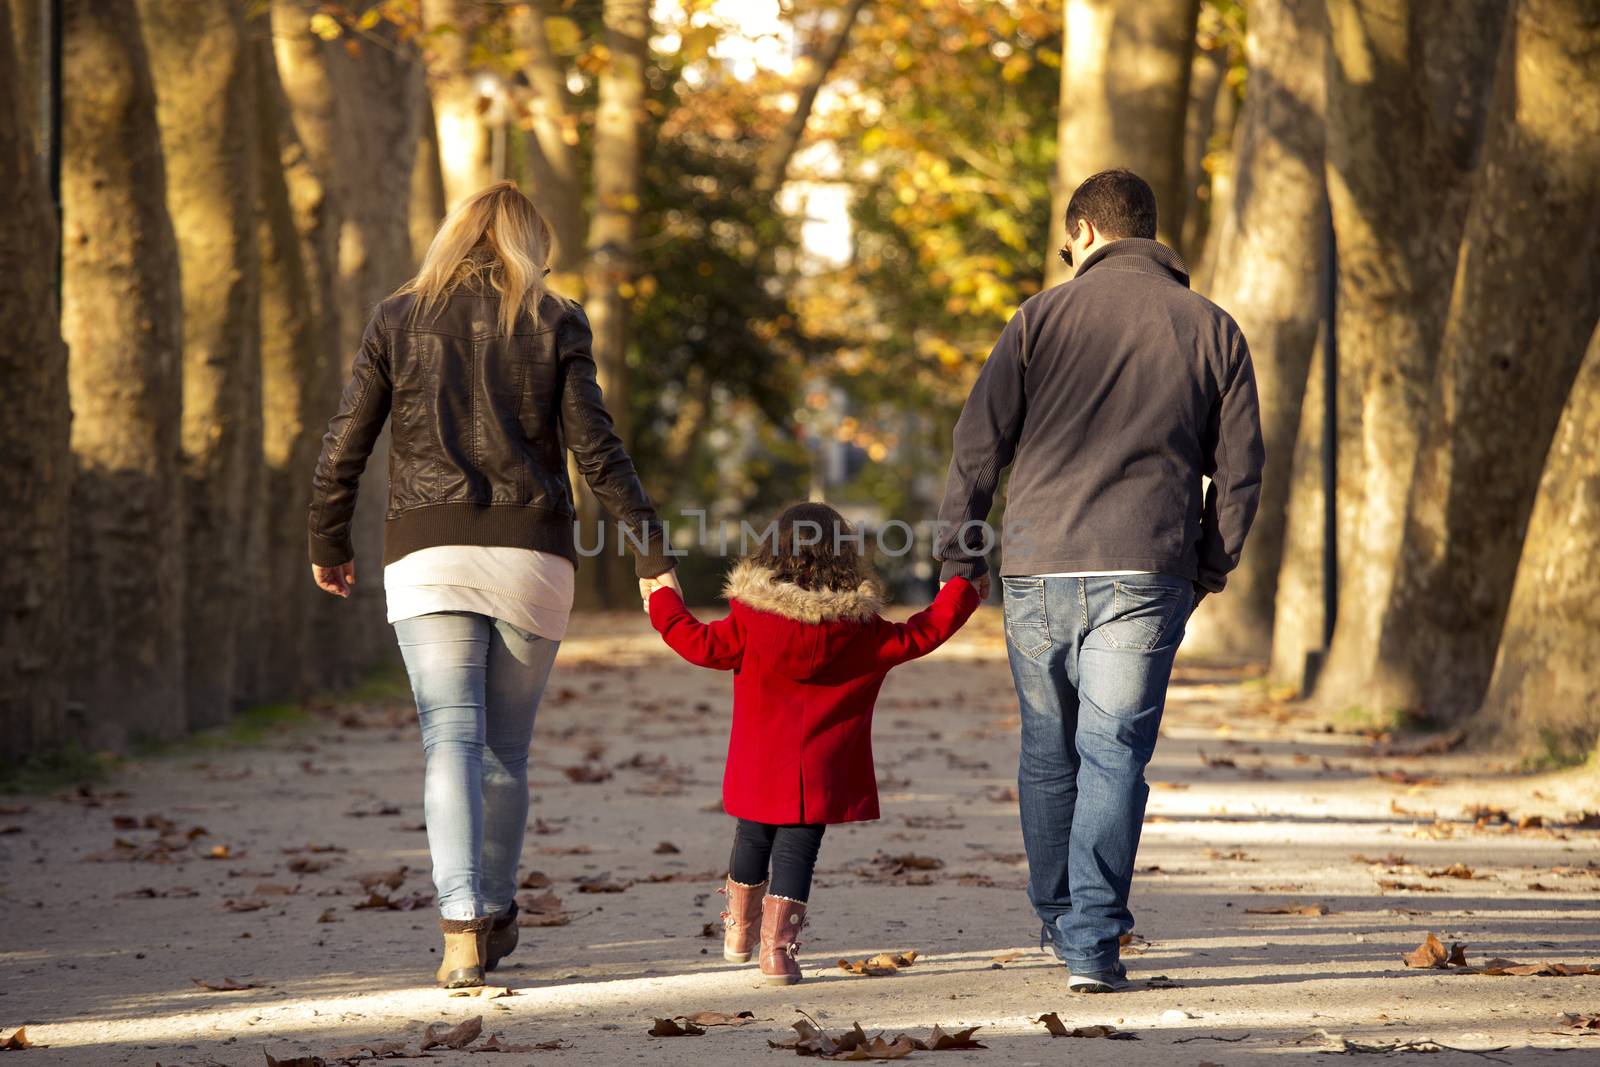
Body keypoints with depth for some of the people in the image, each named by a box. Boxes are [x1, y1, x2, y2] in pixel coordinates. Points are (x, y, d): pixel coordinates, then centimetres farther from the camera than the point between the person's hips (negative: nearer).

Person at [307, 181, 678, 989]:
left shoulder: (399, 320, 6)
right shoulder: (553, 324, 4)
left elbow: (344, 444, 5)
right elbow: (596, 450, -3)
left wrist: (327, 541, 18)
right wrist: (651, 553, 0)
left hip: (428, 554, 0)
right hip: (531, 555, 1)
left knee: (451, 742, -7)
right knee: (507, 748, 13)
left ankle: (461, 926, -23)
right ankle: (495, 917, 25)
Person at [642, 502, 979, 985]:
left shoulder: (751, 620, -7)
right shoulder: (862, 631, -5)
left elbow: (701, 643, -2)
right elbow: (921, 634, 3)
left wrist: (663, 603, 13)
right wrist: (962, 592, 18)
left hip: (758, 770, 1)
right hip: (817, 776, -1)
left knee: (752, 840, 21)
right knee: (796, 853, 1)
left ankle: (739, 932, 36)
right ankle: (777, 948, -7)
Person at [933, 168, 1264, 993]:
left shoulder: (1041, 318, 4)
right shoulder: (1211, 330, 8)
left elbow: (978, 445, 1)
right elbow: (1239, 467, 8)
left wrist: (960, 556, 9)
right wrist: (1212, 565, 20)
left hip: (1039, 571, 1)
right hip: (1145, 575, 0)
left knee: (1047, 751, 16)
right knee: (1114, 755, -1)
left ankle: (1057, 917, 30)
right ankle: (1094, 942, -10)